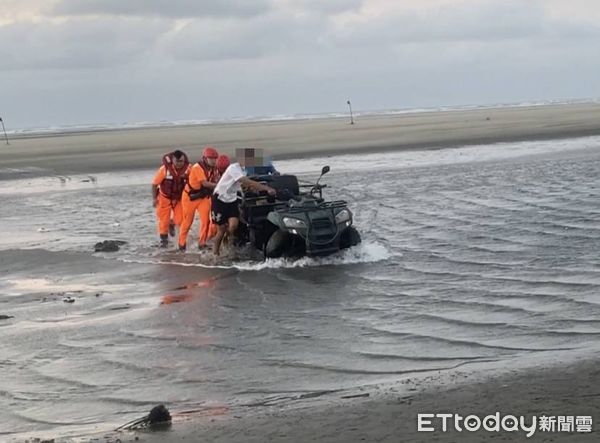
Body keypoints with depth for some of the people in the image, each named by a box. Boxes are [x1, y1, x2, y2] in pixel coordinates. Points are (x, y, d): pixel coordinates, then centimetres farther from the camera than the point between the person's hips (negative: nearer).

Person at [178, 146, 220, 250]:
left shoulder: (213, 169, -1)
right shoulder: (197, 168, -25)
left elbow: (216, 181, -4)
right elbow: (205, 183, -33)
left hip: (203, 197, 5)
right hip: (190, 197, -5)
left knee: (205, 220, -8)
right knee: (188, 221, 4)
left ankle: (202, 243, 2)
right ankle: (182, 243, 20)